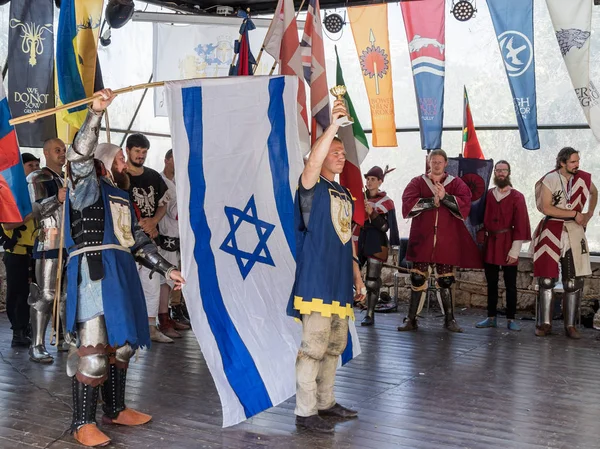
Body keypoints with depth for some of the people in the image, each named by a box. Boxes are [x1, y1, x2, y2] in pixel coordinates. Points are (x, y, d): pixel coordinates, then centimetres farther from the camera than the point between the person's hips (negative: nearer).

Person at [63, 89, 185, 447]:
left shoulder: (122, 196, 24)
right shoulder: (89, 186, 2)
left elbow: (139, 239, 26)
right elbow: (79, 156, -19)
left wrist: (167, 269, 22)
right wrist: (96, 113, -26)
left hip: (121, 272, 8)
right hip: (94, 271, -8)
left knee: (122, 344, 13)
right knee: (94, 348, -11)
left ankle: (115, 410, 26)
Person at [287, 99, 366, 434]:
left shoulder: (345, 195, 19)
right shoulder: (312, 187, -2)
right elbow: (312, 163, -27)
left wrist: (358, 279, 19)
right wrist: (333, 125, -31)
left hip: (340, 281, 8)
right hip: (316, 280, -8)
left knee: (335, 346, 14)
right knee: (314, 346, -9)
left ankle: (325, 402, 26)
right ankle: (305, 412, -1)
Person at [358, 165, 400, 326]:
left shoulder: (386, 202, 2)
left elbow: (386, 227, -7)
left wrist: (372, 213, -19)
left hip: (376, 243, -3)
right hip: (359, 240, 3)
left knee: (372, 281, -4)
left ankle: (370, 315, 2)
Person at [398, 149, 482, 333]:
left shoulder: (456, 183, 8)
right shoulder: (417, 182, 7)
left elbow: (465, 203, -7)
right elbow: (408, 202, -9)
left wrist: (445, 197, -19)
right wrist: (432, 202, -17)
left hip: (446, 240, 0)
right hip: (422, 238, 0)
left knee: (445, 281, 6)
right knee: (417, 279, 0)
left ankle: (449, 319, 17)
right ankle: (411, 319, 9)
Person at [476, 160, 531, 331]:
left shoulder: (517, 197, -3)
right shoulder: (488, 195, 7)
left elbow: (520, 225, -6)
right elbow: (483, 220, 9)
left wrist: (515, 250, -11)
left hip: (508, 245, -3)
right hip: (490, 243, 3)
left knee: (510, 285, 2)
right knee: (491, 283, 9)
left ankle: (511, 319, 10)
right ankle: (491, 318, 17)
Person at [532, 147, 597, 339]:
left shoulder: (583, 178, 2)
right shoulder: (549, 180, -8)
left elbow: (594, 193, 25)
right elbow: (546, 208, -16)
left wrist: (589, 214, 14)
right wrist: (574, 213, -14)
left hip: (574, 232, 3)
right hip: (551, 232, -3)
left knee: (574, 282, 2)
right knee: (547, 280, 2)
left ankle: (570, 325, 10)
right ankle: (545, 323, 10)